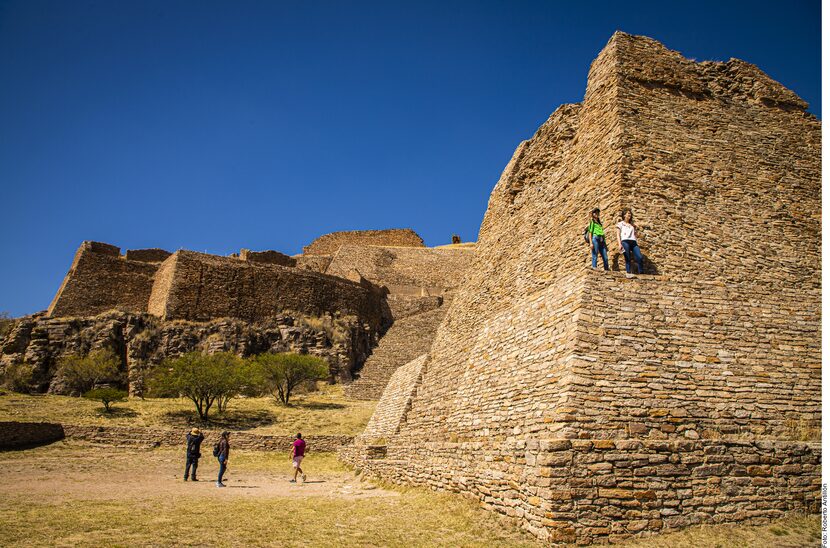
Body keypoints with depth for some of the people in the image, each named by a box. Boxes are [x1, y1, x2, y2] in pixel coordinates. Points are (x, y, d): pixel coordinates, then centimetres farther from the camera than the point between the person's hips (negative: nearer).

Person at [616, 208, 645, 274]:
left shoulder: (632, 225, 26)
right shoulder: (620, 224, 14)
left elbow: (635, 235, 25)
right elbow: (618, 235, 6)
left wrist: (635, 228, 10)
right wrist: (620, 244, -7)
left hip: (633, 242, 4)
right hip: (625, 242, -4)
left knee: (640, 257, -14)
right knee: (628, 259, -9)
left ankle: (641, 272, -9)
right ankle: (628, 273, -7)